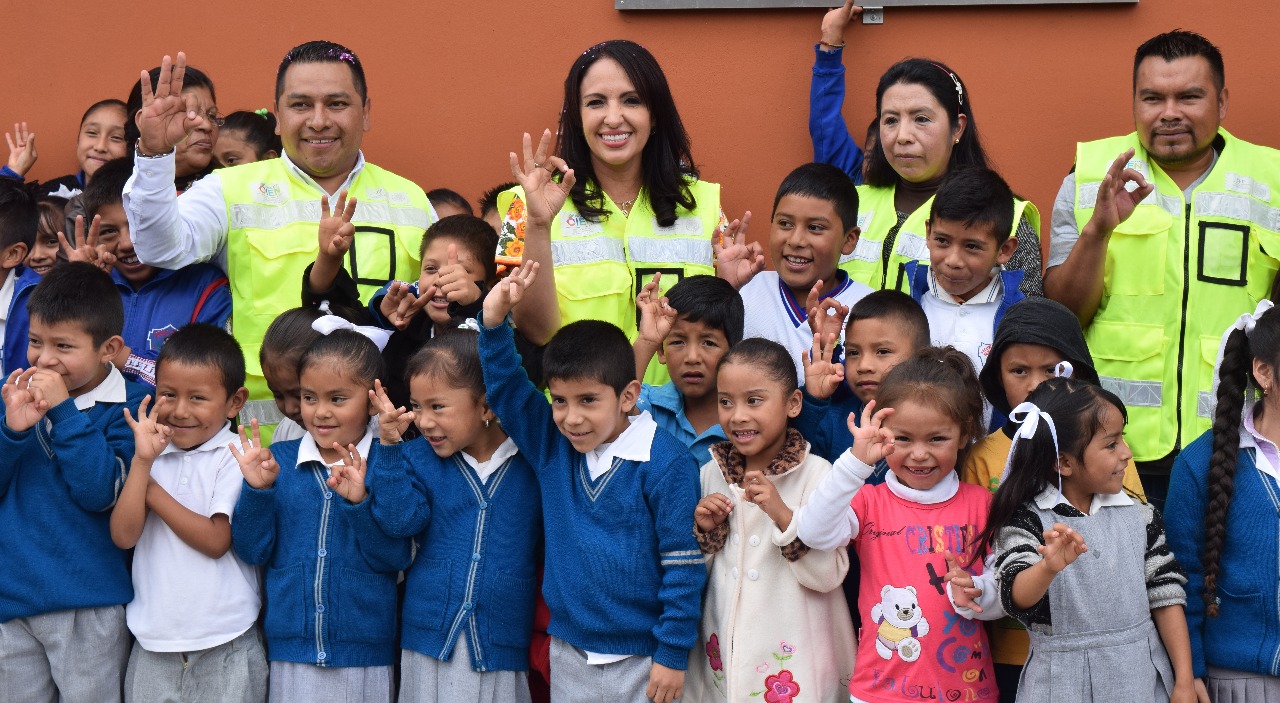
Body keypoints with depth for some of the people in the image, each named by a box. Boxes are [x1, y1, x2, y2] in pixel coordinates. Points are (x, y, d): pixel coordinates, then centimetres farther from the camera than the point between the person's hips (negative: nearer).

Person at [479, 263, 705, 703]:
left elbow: (684, 563, -11)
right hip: (569, 655, 5)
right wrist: (492, 321, -10)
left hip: (640, 659, -5)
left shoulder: (666, 462, -13)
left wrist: (673, 653, -10)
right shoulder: (551, 445, 3)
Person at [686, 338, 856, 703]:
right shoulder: (713, 472, 2)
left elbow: (830, 576, -17)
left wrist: (783, 514, -26)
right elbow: (696, 569, 11)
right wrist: (705, 531, -8)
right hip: (722, 651, 4)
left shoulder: (817, 474, -12)